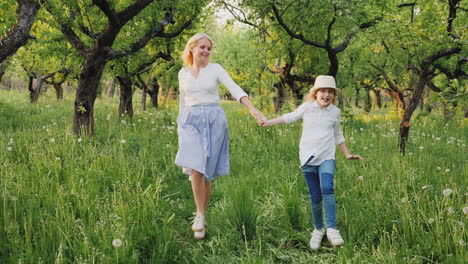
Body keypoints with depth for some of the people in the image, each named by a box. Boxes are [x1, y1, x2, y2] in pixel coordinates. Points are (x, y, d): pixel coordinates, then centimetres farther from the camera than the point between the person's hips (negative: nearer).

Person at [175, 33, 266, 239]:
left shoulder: (215, 69, 4)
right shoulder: (183, 73, 12)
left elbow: (235, 89, -9)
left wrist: (253, 110, -23)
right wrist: (180, 127, 21)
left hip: (213, 120, -1)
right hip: (191, 121, 1)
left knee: (206, 171, -1)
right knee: (195, 168, -16)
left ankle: (202, 215, 11)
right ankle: (200, 215, -8)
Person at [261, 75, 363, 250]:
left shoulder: (335, 112, 7)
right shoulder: (307, 107, 1)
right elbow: (290, 117, 18)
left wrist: (347, 154, 24)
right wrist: (268, 123, 14)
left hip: (327, 158, 0)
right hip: (308, 158, 0)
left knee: (327, 188, -25)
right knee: (315, 198, 2)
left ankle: (332, 229, -23)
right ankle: (318, 229, 24)